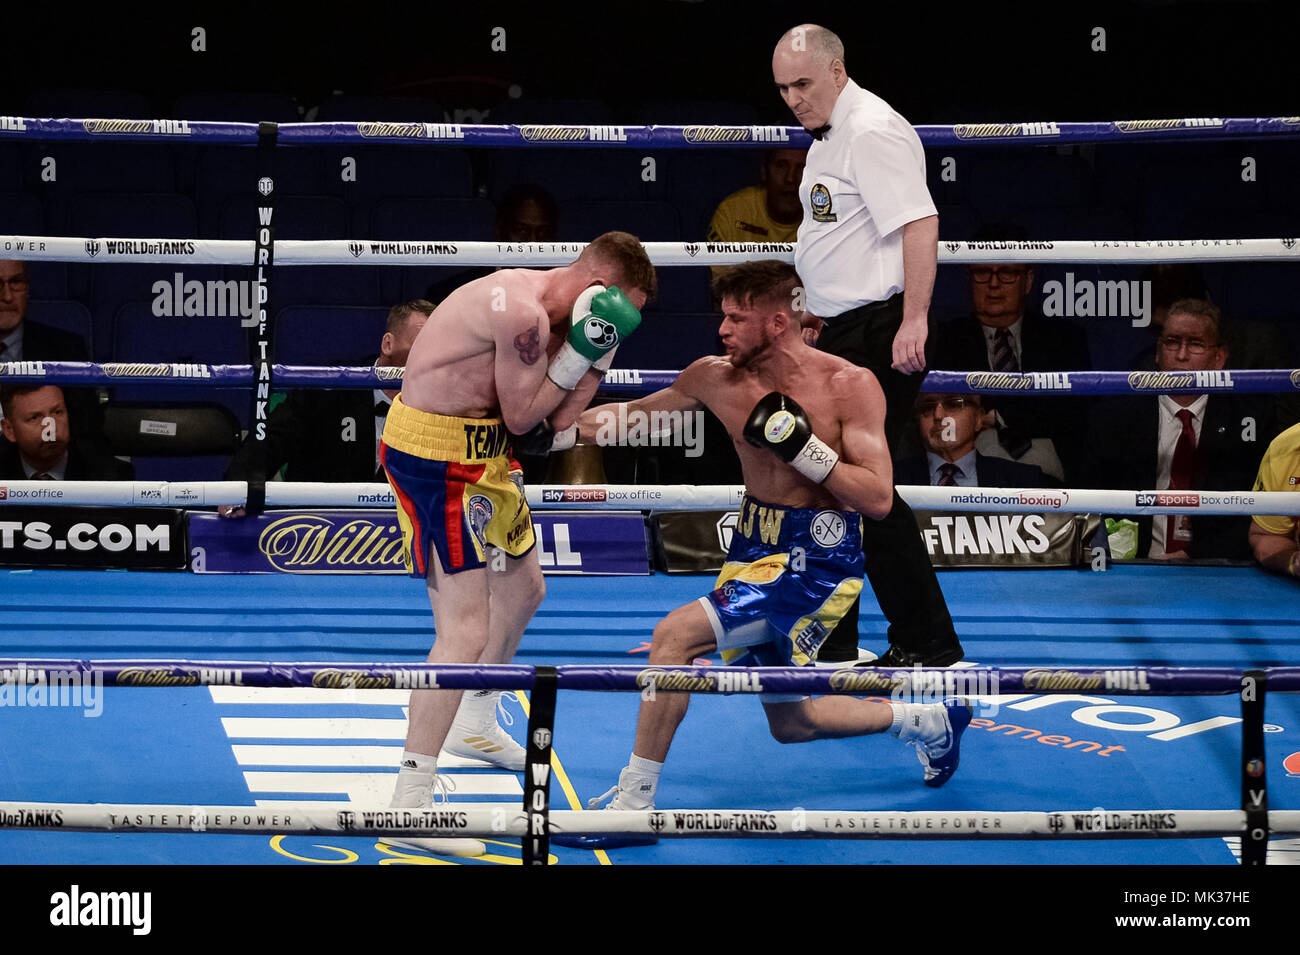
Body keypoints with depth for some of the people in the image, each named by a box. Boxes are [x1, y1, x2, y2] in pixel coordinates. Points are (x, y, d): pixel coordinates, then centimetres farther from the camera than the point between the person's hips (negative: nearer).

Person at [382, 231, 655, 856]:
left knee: (523, 587, 28)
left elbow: (554, 422, 8)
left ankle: (476, 727, 52)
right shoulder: (522, 313, -25)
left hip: (480, 454, 11)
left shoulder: (546, 310, 7)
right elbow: (523, 415, -17)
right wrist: (581, 348, -15)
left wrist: (598, 356, -3)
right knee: (466, 629, -16)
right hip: (437, 457, -11)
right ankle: (411, 800, -16)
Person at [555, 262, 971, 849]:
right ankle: (929, 722, 42)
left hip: (817, 558, -8)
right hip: (755, 551, 8)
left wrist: (801, 446, -25)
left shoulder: (849, 386, -15)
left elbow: (879, 500, -19)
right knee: (790, 723, 20)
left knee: (675, 635, -24)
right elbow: (633, 416, 14)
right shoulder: (716, 378, 0)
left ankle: (634, 801, -16)